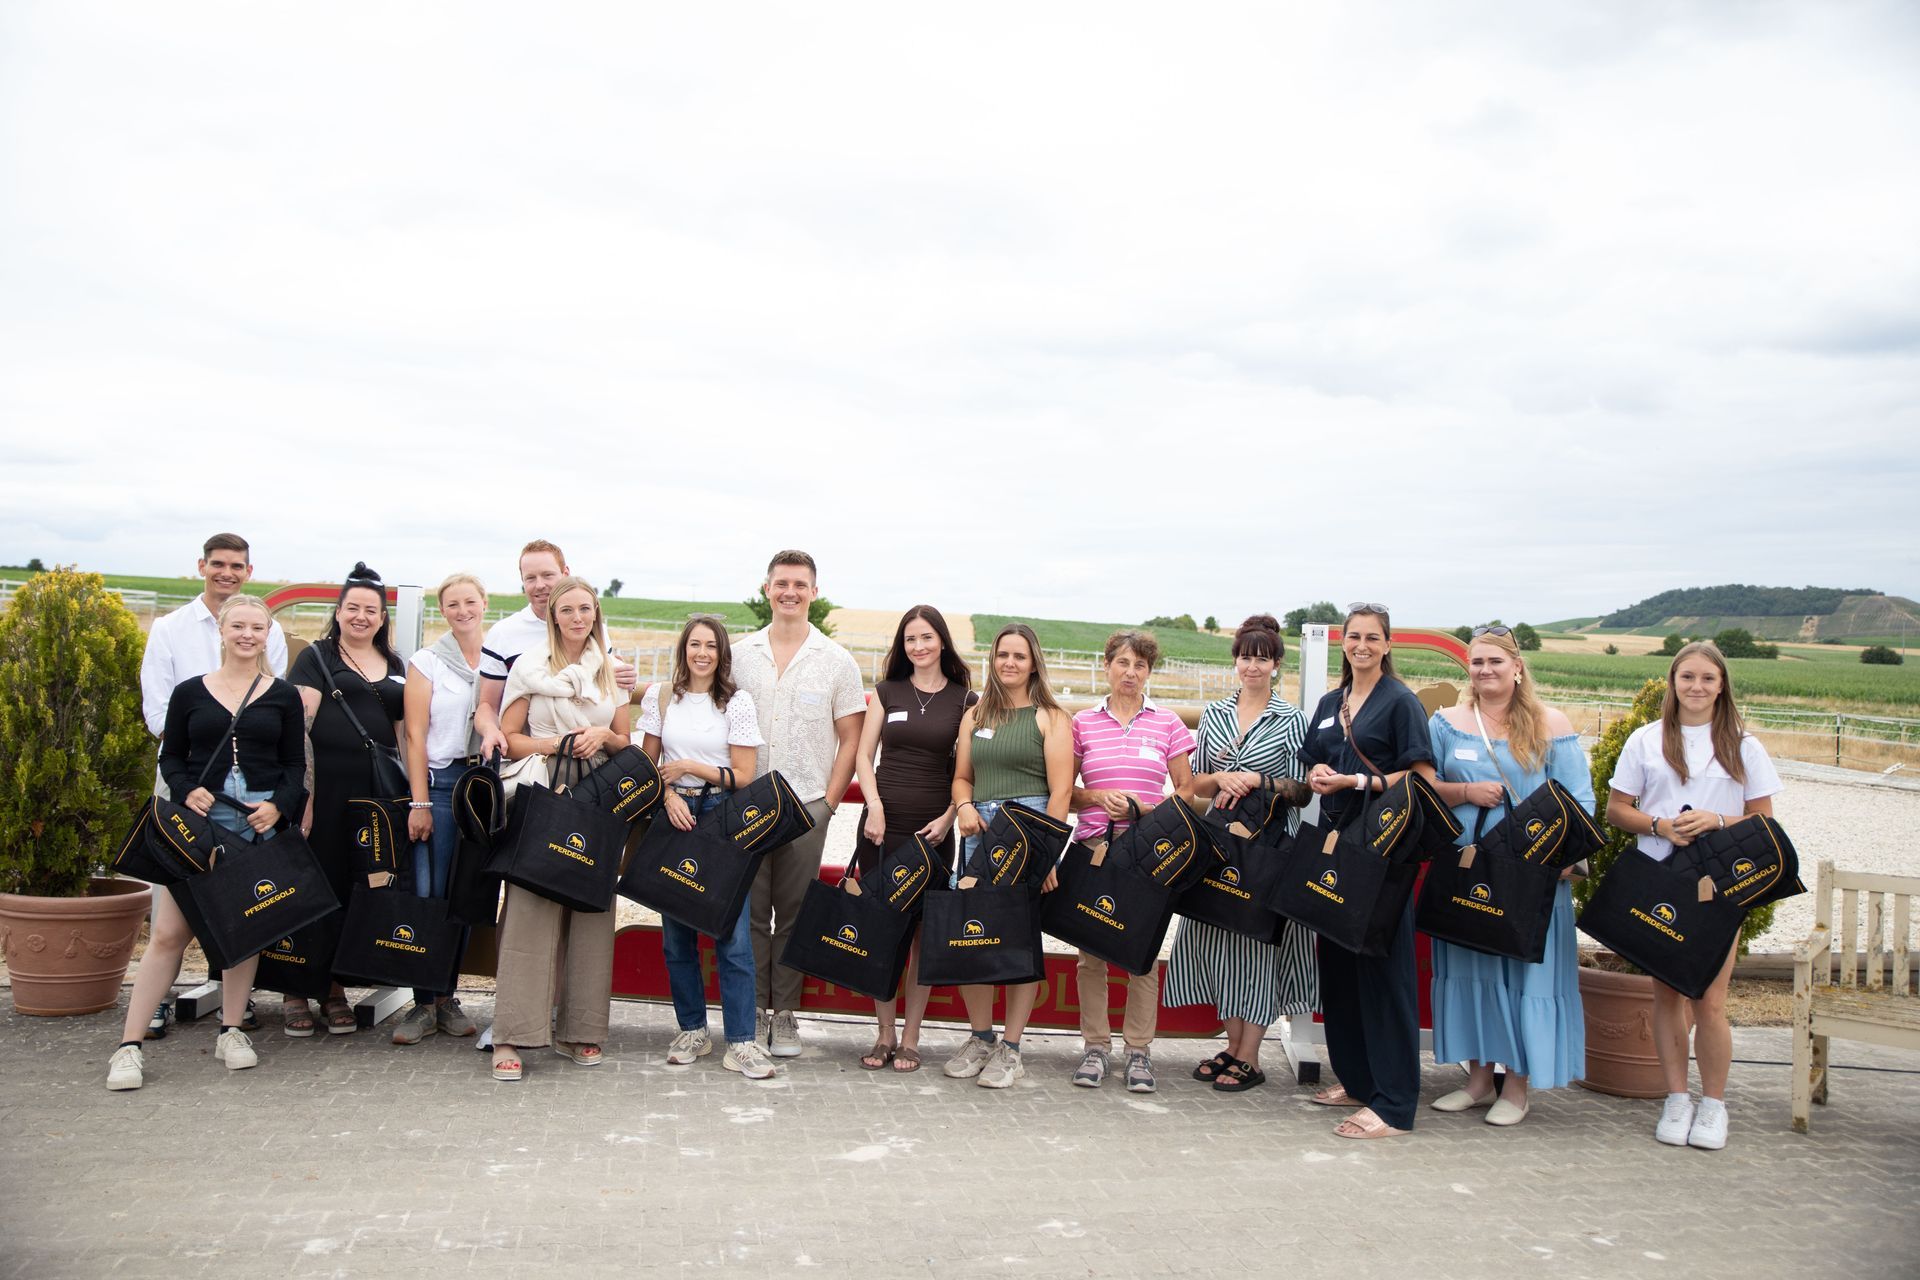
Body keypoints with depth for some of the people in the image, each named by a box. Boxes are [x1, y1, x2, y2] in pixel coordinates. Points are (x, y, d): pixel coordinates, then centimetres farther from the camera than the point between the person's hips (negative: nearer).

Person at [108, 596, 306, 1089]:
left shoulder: (283, 696, 6)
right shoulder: (190, 692, 6)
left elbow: (295, 765, 6)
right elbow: (171, 756, 10)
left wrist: (278, 806, -10)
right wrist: (187, 791, -9)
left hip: (261, 821, 1)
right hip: (200, 820, -1)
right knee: (169, 932, -4)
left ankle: (231, 1032, 20)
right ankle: (129, 1045, 2)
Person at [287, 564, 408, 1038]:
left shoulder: (396, 667, 17)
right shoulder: (317, 657, 3)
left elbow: (404, 732, 20)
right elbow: (299, 726, -5)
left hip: (374, 793, 4)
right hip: (325, 786, -4)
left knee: (356, 887, 7)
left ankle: (334, 989, 18)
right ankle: (295, 990, 10)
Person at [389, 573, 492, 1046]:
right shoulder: (427, 662, 2)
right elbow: (415, 735, -3)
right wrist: (419, 802, -8)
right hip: (438, 781, -2)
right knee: (428, 895, -6)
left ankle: (446, 997, 16)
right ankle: (423, 1003, 3)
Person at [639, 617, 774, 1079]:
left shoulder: (737, 702, 0)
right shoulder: (660, 697, 8)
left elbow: (743, 776, -2)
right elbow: (648, 764, 10)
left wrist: (688, 767, -7)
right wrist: (669, 795, -7)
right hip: (673, 816, 3)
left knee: (732, 929, -7)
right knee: (675, 928, 6)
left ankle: (740, 1040, -2)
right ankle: (692, 1029, 19)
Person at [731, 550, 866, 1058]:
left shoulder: (837, 662, 3)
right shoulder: (740, 655, 8)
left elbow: (850, 740, 4)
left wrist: (828, 802, -3)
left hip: (806, 806, -1)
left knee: (794, 914, 4)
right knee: (750, 910, 3)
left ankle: (785, 1014, 14)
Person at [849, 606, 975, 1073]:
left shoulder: (966, 699, 5)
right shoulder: (886, 692, 9)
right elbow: (863, 757, 7)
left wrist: (949, 817, -8)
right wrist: (875, 807, -7)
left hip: (933, 829, -1)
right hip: (882, 824, 1)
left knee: (924, 932, 2)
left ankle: (910, 1037, 12)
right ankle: (884, 1034, 14)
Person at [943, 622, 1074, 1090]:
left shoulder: (1050, 717, 2)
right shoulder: (974, 716, 17)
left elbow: (1060, 791, -5)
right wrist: (965, 807, -2)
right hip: (979, 833, 4)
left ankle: (1010, 1049, 9)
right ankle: (980, 1038, 17)